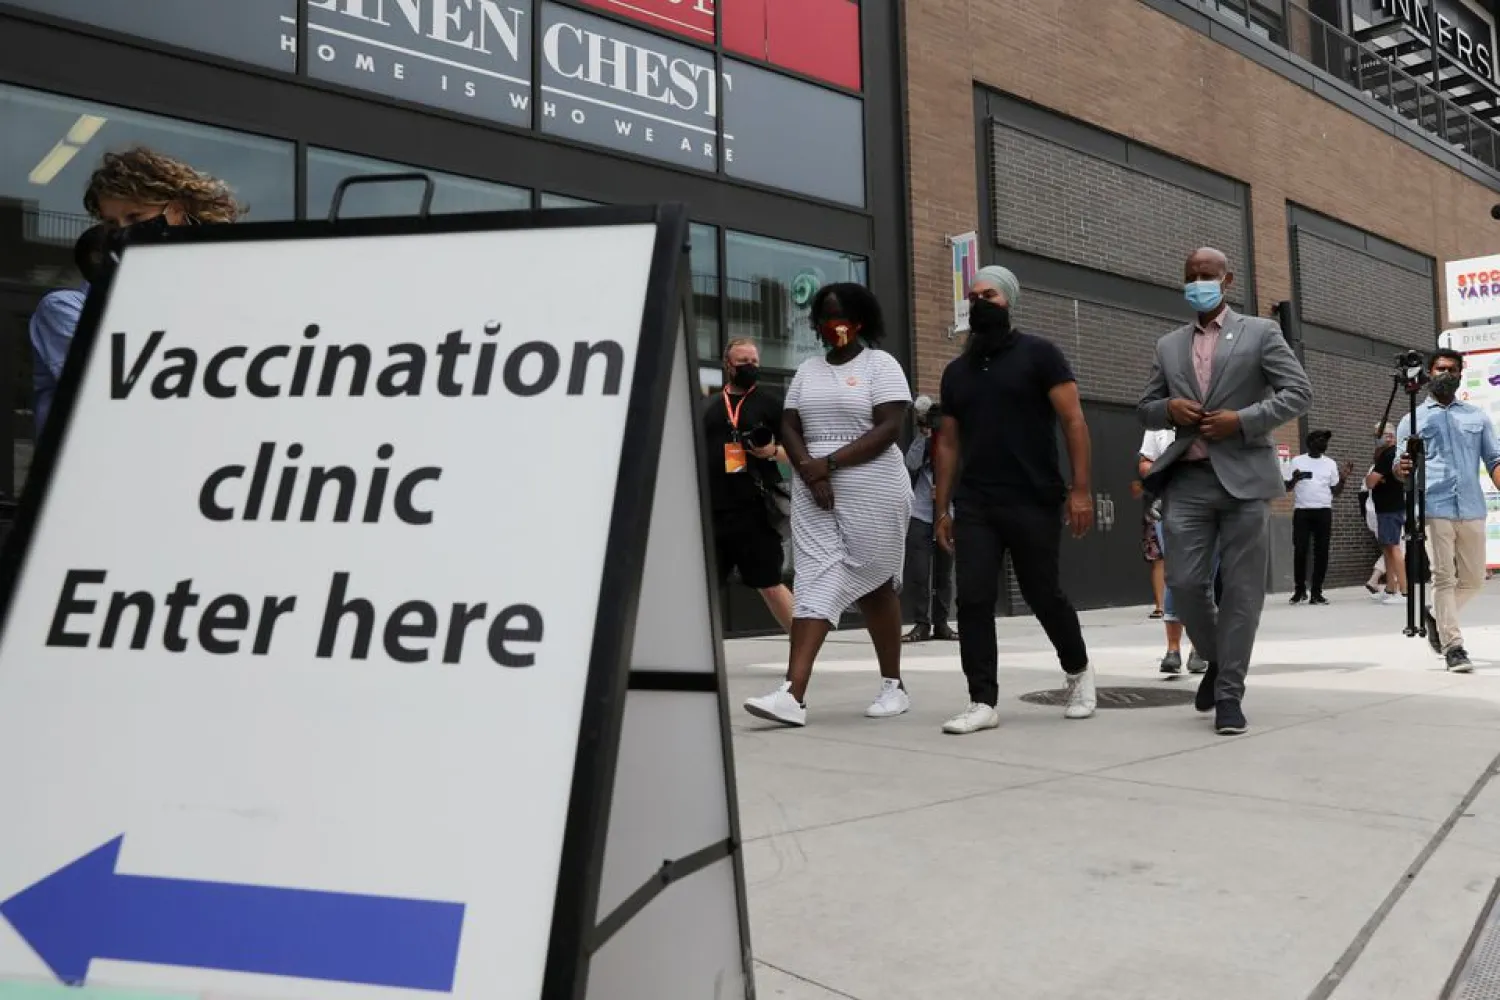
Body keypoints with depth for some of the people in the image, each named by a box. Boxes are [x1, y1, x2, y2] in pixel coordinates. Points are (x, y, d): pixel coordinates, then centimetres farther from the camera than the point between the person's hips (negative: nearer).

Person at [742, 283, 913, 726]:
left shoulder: (881, 364, -1)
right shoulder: (807, 370, 14)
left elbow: (888, 429, -12)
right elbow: (789, 428, 8)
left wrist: (829, 463, -17)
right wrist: (810, 473, -10)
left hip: (872, 492, -4)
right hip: (814, 494, 4)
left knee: (876, 586, 5)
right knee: (815, 584, -6)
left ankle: (893, 685, 19)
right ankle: (793, 693, -15)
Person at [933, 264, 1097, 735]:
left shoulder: (1039, 354, -1)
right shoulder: (956, 371, 13)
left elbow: (1073, 421, -6)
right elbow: (948, 442, 14)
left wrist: (1079, 489, -14)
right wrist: (943, 508, 9)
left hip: (1034, 502, -4)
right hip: (974, 506, 4)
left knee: (1043, 595, 6)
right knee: (973, 600, -5)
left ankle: (1079, 671, 33)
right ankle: (983, 702, 0)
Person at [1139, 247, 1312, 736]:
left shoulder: (1260, 332, 6)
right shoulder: (1168, 345, 17)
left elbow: (1299, 392, 0)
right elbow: (1145, 409, 20)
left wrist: (1243, 419, -13)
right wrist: (1169, 408, -3)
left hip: (1244, 476, -3)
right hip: (1187, 480, 3)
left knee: (1242, 589, -1)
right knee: (1184, 582, -3)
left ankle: (1229, 693, 7)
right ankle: (1216, 661, 23)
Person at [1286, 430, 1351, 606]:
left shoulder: (1330, 464, 11)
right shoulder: (1297, 461, 6)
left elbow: (1336, 492, 11)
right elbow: (1287, 488, 7)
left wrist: (1343, 478, -5)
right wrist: (1294, 479, -14)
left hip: (1323, 511, 2)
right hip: (1302, 511, -2)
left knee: (1321, 551, 0)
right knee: (1300, 551, -4)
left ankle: (1316, 592, 5)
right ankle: (1299, 590, 7)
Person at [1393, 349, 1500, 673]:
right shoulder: (1412, 419, 11)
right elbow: (1400, 468, 7)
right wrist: (1401, 469, -18)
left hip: (1472, 510, 3)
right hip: (1433, 509, -3)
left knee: (1473, 579, 8)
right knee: (1444, 578, -6)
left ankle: (1437, 617, 32)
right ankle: (1453, 646, -3)